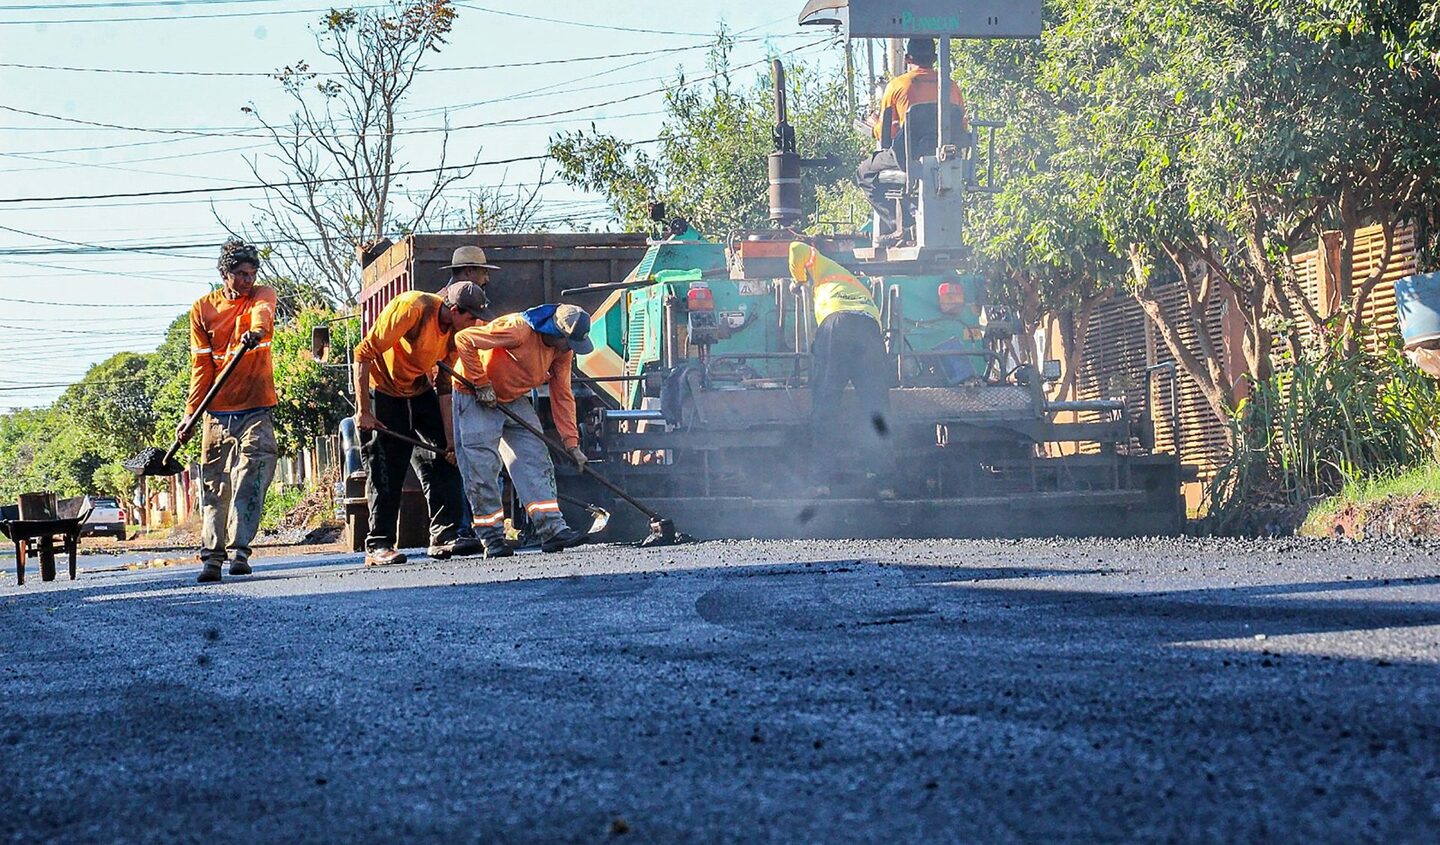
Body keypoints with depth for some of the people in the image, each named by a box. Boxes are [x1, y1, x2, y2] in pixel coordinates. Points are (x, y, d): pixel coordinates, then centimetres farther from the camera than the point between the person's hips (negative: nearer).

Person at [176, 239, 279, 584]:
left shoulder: (262, 295, 4)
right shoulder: (203, 309, 6)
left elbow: (263, 314, -22)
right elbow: (201, 366, 7)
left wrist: (256, 331, -47)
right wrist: (190, 413, 0)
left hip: (256, 409, -1)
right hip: (217, 411, 1)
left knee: (250, 481, -12)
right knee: (215, 486, 1)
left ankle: (239, 551, -12)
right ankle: (212, 556, 3)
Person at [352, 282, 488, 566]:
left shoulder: (455, 330, -8)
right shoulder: (413, 308, -29)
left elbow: (444, 385, -1)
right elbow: (364, 353, -25)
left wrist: (450, 439, -6)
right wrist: (363, 411, -25)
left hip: (419, 391, 7)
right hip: (382, 391, -7)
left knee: (443, 461, -1)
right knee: (385, 471, -7)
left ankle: (445, 534, 4)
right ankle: (378, 546, -2)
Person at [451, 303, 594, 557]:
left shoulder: (563, 350, -6)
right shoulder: (518, 329, -31)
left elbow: (562, 396, 1)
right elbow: (464, 339, -30)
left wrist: (571, 442, -4)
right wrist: (481, 384, -26)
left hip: (514, 401, 7)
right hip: (475, 398, -7)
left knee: (536, 460, -3)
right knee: (481, 467, -8)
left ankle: (552, 529, -6)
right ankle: (492, 538, -1)